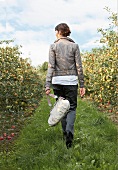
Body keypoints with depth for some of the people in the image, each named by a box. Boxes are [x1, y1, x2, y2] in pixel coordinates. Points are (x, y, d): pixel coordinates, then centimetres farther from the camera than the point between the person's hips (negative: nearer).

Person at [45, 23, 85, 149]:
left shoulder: (53, 46, 0)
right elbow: (79, 66, 0)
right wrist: (82, 84, 4)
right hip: (71, 80, 0)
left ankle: (65, 133, 22)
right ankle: (69, 131, -17)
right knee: (71, 107, 6)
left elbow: (51, 66, -7)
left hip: (57, 81, 1)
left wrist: (48, 85, -9)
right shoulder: (74, 46, 2)